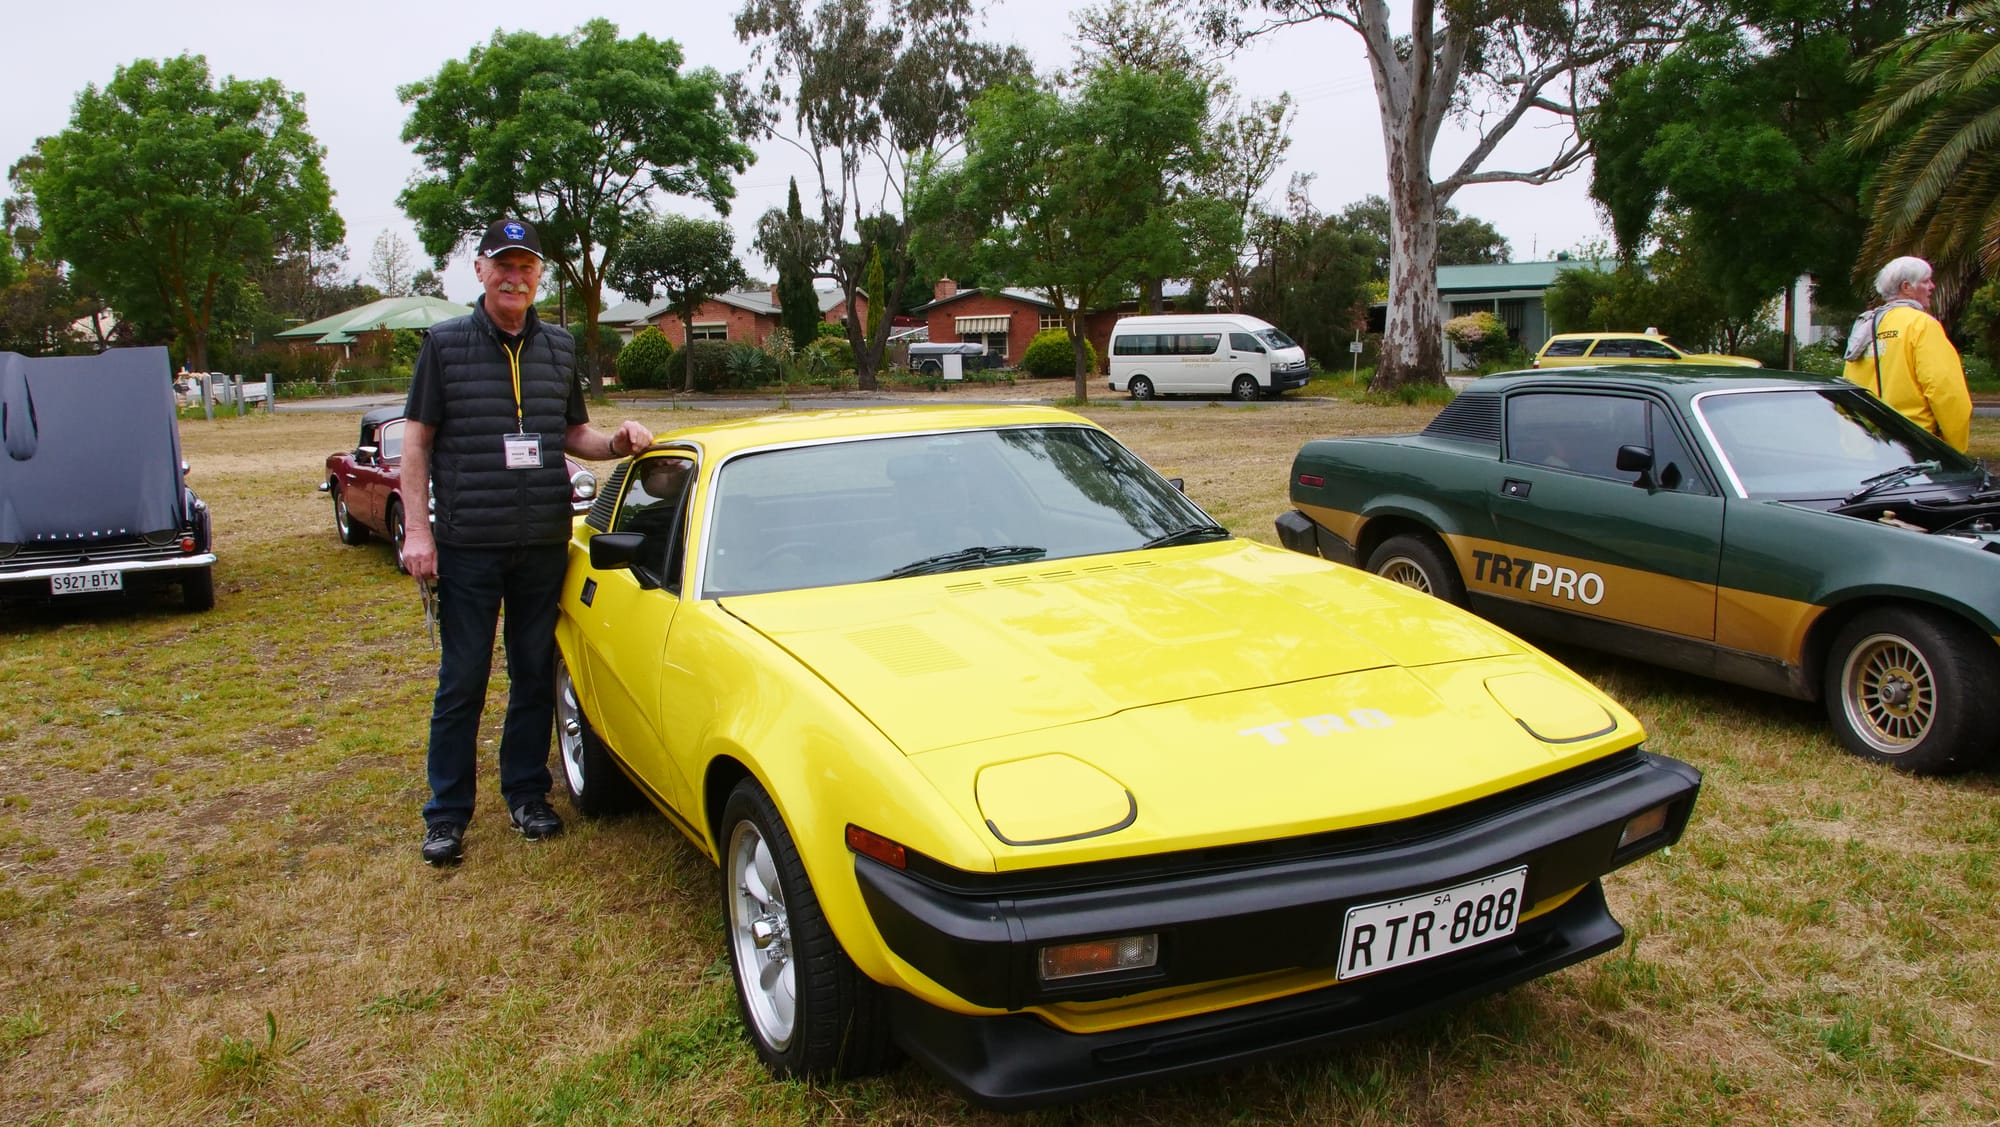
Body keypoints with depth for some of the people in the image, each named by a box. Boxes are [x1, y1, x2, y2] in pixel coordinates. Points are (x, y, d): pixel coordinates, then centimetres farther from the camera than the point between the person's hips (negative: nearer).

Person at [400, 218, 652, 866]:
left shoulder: (559, 350, 9)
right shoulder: (445, 345, -1)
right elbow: (416, 443, -1)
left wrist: (615, 443, -5)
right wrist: (417, 530, -8)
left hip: (544, 545, 3)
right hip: (466, 546, -3)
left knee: (535, 677, 11)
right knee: (462, 683, 3)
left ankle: (526, 794, 26)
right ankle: (447, 814, 14)